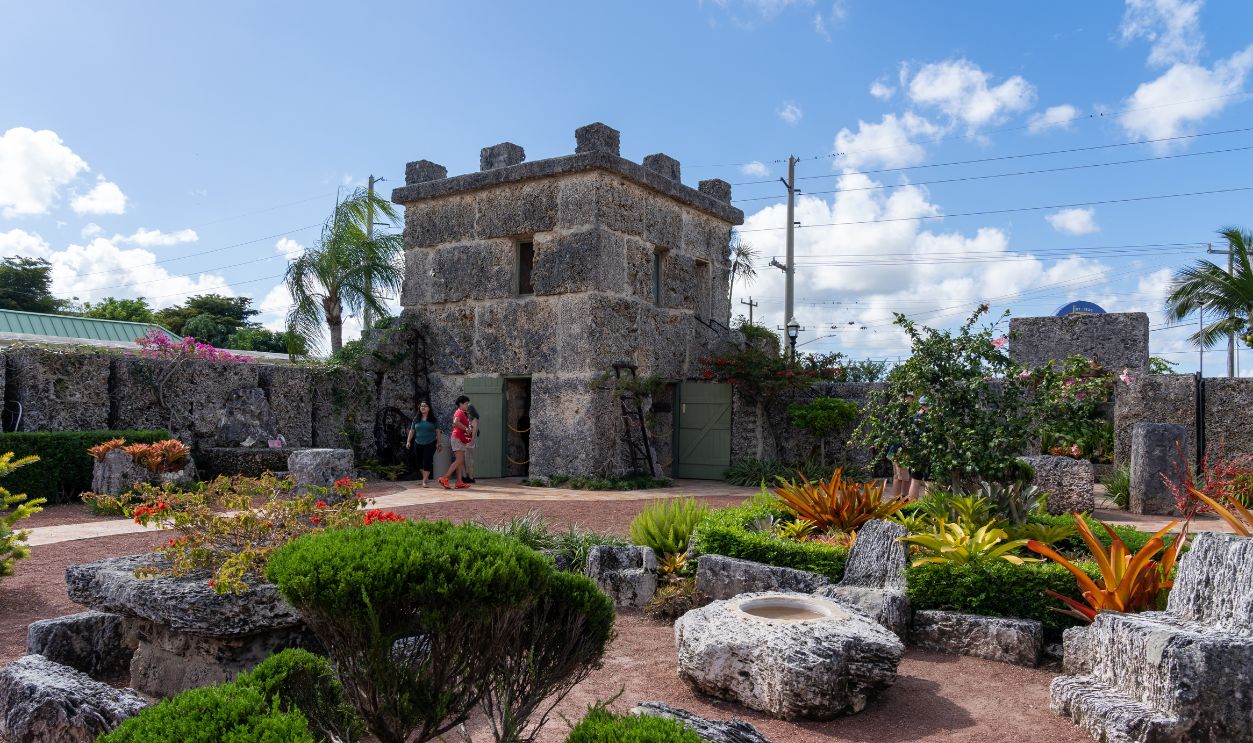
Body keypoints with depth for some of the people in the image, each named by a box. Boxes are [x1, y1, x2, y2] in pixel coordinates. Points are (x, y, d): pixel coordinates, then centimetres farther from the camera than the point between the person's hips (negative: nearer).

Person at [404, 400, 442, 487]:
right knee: (420, 462, 8)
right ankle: (425, 477, 28)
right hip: (419, 444, 3)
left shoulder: (433, 419, 1)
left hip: (430, 444, -3)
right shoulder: (416, 419, 7)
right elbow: (412, 431, 10)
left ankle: (424, 481, -7)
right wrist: (408, 441, 2)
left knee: (427, 461, -9)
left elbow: (437, 431, 2)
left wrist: (439, 443, 0)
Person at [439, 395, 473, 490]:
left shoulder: (463, 413, 21)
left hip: (460, 439, 10)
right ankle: (444, 478, -16)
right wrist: (466, 429, -24)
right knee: (459, 460, -14)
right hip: (457, 438, -10)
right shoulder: (460, 412, -10)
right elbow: (456, 422, -30)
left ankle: (459, 482, 6)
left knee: (461, 461, 7)